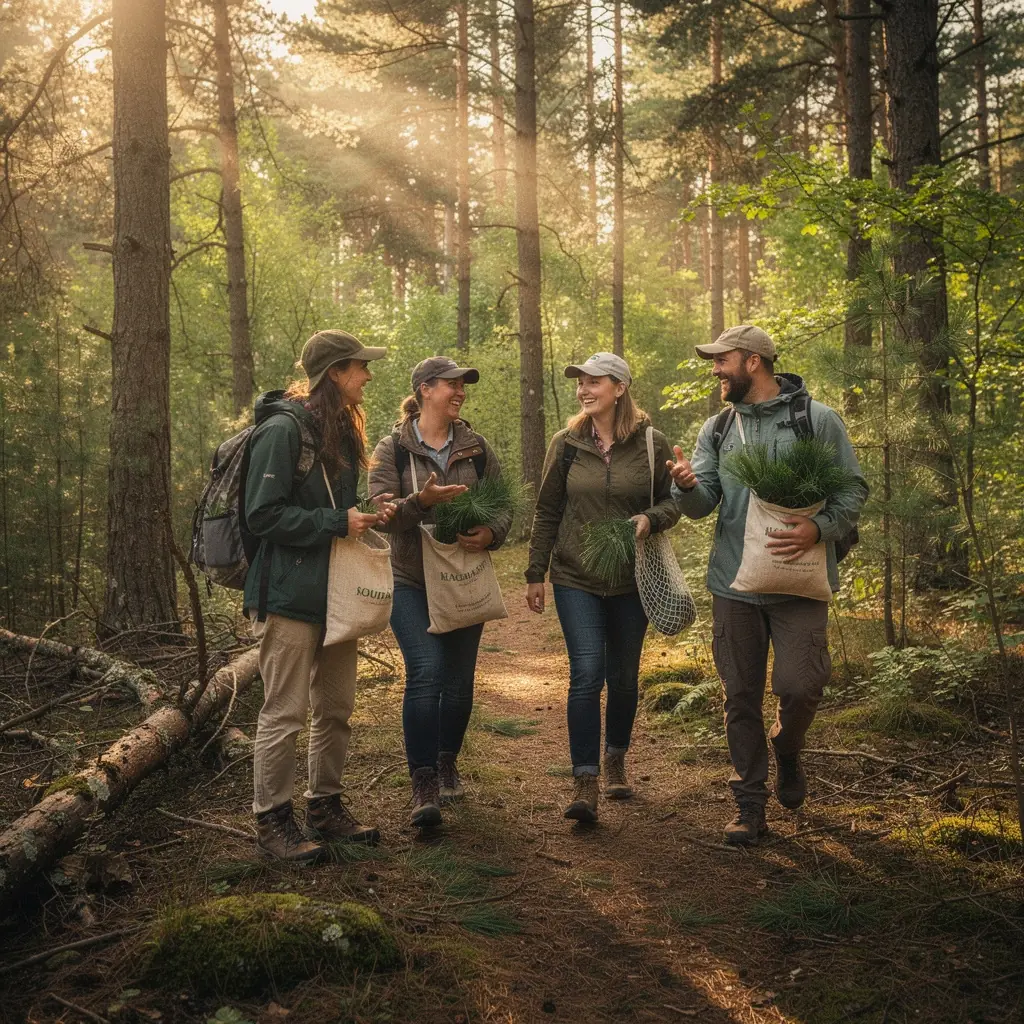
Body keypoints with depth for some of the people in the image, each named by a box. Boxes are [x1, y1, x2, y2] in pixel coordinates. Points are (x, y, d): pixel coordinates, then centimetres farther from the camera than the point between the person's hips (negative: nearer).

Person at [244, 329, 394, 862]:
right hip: (289, 595, -9)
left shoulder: (340, 430, 14)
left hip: (335, 592, 9)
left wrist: (368, 513, 4)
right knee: (284, 713, -1)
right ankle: (273, 821, 12)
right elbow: (263, 515, -18)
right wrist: (337, 523, -19)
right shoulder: (283, 428, -14)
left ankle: (326, 808, 28)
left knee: (336, 709, 15)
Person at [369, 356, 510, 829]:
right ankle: (423, 784, -9)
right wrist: (421, 500, -30)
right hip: (411, 582, -3)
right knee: (425, 672, -17)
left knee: (460, 679, 9)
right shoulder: (393, 449, -3)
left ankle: (448, 763, 32)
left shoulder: (476, 447, 6)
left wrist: (491, 534, -15)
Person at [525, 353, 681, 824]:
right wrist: (535, 574, 5)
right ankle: (585, 781, -9)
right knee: (586, 674, -12)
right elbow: (547, 512, 6)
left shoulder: (652, 443, -2)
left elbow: (674, 500, 6)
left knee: (623, 677, 12)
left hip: (632, 580, 1)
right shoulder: (566, 444, 1)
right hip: (576, 579, -1)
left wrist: (650, 518, -17)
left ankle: (615, 760, 33)